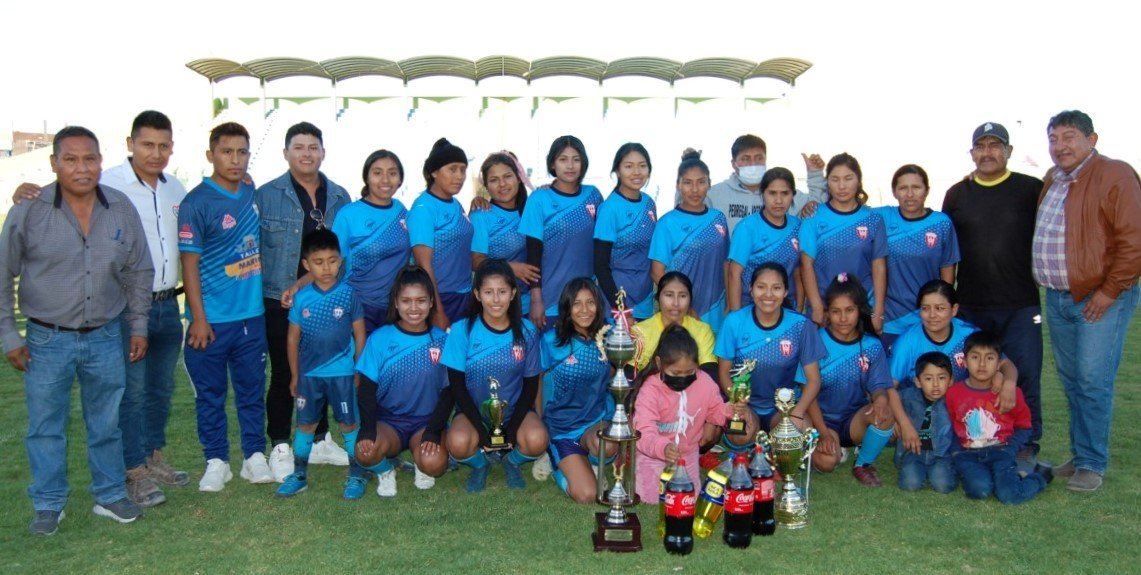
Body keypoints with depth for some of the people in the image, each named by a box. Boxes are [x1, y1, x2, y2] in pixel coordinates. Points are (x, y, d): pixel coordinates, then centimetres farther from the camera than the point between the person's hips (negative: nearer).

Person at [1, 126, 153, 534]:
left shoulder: (122, 209, -3)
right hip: (47, 340, -2)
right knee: (46, 428, 8)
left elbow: (139, 272, 8)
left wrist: (138, 327, 7)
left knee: (106, 424, 13)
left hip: (106, 338, 2)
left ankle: (110, 496, 28)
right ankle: (48, 505, 24)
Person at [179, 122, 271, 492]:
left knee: (252, 388, 11)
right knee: (210, 393, 7)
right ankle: (216, 461, 19)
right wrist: (198, 319, -13)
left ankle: (255, 455, 22)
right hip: (212, 319, -4)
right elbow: (189, 263, -10)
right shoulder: (196, 203, -9)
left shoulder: (252, 194, 6)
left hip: (252, 314, 4)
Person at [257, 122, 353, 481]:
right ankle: (280, 448, 17)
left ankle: (320, 441, 28)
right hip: (281, 302, -3)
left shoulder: (339, 197, 8)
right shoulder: (266, 196, -2)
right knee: (284, 375, 5)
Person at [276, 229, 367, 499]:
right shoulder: (301, 298, -2)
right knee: (305, 424, 13)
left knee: (350, 424, 6)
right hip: (309, 374, 2)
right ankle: (299, 475, 27)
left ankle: (357, 475, 18)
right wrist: (295, 375, 6)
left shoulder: (348, 294, -7)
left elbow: (359, 335, -2)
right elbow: (293, 338, 5)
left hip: (342, 373, -2)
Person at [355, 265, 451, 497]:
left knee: (434, 465, -30)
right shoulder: (380, 338, -3)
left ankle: (420, 463, 9)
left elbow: (448, 391, 1)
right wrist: (367, 427, -19)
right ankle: (385, 471, 5)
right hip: (387, 420, 0)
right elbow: (367, 389, -3)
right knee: (366, 452, -32)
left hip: (426, 421, 0)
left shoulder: (442, 340, -2)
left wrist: (435, 431, -12)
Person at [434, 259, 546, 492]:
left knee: (537, 441, -29)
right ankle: (480, 463, 6)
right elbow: (457, 386, -8)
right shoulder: (462, 330, -12)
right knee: (458, 443, -32)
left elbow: (531, 384, -1)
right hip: (474, 410, -1)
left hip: (515, 410, 1)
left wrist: (512, 428, -12)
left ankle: (511, 460, 8)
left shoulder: (527, 331, -8)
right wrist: (481, 429, -15)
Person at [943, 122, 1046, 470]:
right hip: (970, 306, 3)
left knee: (1024, 376, -1)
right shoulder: (957, 194, 9)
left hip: (1021, 305, -2)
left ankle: (1026, 447, 11)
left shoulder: (1032, 189, 1)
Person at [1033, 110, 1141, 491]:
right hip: (1058, 298, 7)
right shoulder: (1052, 180, 14)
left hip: (1100, 299, -7)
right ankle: (1080, 454, 22)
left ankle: (1091, 464, 5)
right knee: (1071, 380, 11)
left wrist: (1110, 291, -15)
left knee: (1093, 381, -5)